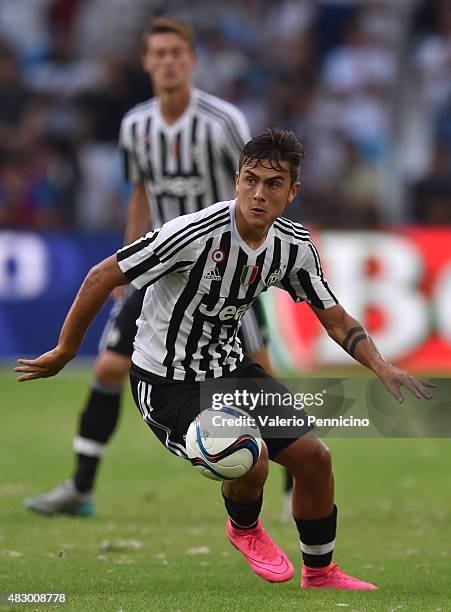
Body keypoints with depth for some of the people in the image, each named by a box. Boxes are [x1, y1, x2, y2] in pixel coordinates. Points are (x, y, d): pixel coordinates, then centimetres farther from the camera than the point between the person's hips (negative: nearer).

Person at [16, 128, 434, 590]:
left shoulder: (296, 247, -8)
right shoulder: (195, 234, -29)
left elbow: (335, 318, 6)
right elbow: (102, 278, -21)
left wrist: (383, 369, -11)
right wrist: (64, 352, -11)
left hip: (229, 366, 7)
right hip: (166, 382, -7)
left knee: (313, 457, 3)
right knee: (251, 458, -26)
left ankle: (320, 574, 27)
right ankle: (244, 529, 11)